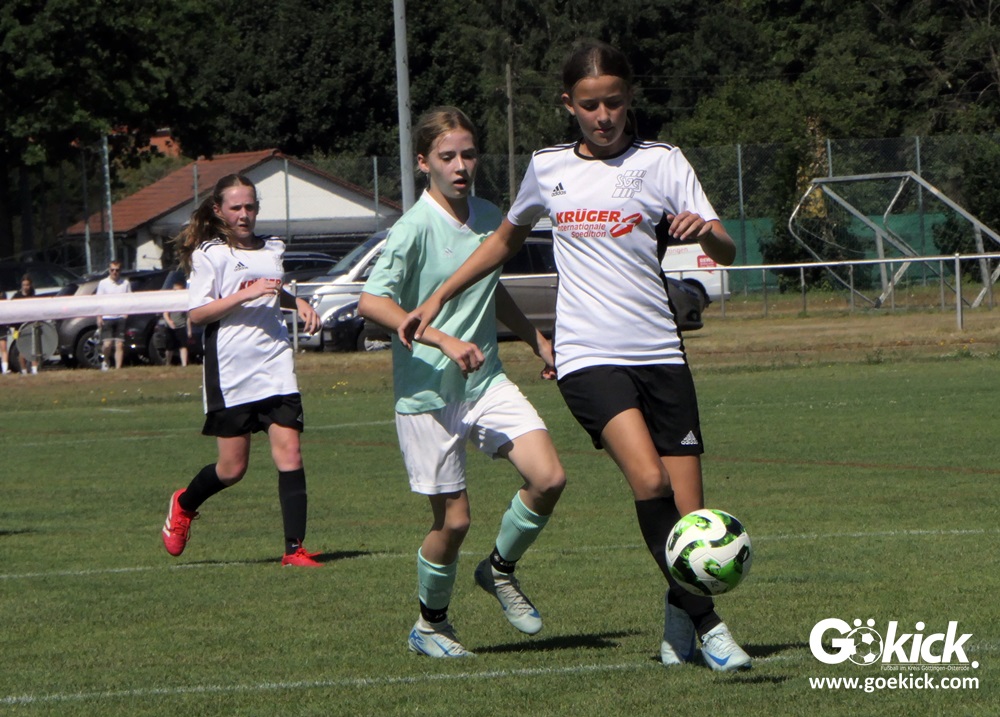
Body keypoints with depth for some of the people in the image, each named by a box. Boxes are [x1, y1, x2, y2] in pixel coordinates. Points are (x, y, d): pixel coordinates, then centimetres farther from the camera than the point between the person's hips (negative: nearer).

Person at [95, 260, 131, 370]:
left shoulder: (125, 283, 8)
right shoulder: (103, 283, 2)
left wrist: (126, 313, -2)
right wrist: (99, 317, -6)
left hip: (120, 317, 2)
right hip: (107, 318, -2)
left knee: (120, 345, -2)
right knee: (107, 344, -10)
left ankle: (118, 368, 3)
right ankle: (105, 361, 17)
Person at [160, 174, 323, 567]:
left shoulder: (272, 249, 15)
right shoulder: (210, 254, -2)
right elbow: (196, 313, -10)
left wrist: (298, 303, 13)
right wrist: (246, 295, -19)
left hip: (275, 368, 4)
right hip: (230, 373, -4)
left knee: (289, 456, -9)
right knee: (233, 467, 2)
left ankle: (294, 548, -8)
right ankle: (184, 504, 32)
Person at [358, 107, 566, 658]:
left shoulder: (487, 216, 7)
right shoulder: (415, 229, -14)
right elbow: (371, 302, -24)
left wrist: (536, 338, 26)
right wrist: (443, 340, -29)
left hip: (486, 380, 6)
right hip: (427, 392, -6)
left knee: (548, 477, -11)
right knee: (453, 519, -2)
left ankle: (500, 570, 15)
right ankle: (430, 624, 23)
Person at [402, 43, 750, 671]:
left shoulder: (661, 163, 3)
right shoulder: (549, 169, 10)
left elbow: (727, 253, -5)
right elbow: (507, 240, 29)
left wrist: (706, 232, -28)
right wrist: (438, 298, 26)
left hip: (660, 353, 1)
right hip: (589, 355, -1)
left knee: (690, 511, -3)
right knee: (649, 479, -24)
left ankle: (679, 621, 20)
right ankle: (704, 620, -20)